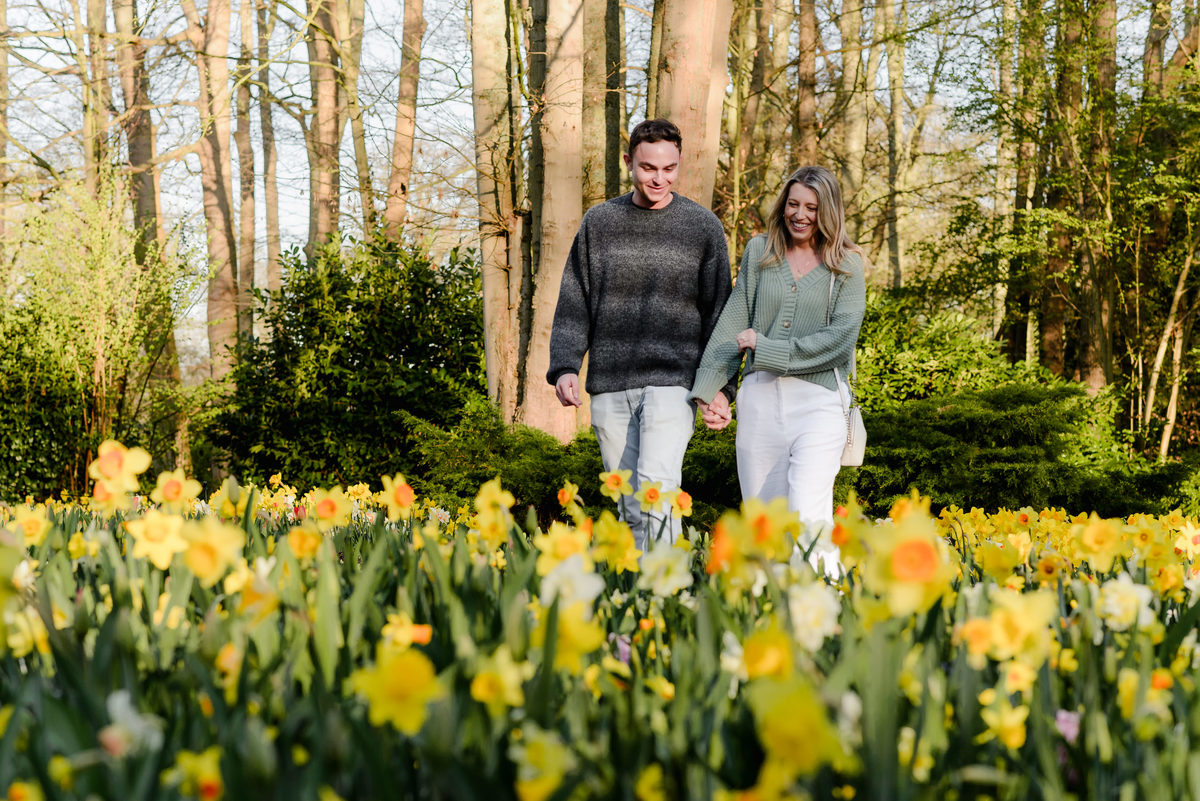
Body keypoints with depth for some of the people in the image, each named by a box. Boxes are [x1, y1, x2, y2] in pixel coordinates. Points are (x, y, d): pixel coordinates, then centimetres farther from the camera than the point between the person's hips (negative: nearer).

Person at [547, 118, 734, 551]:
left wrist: (720, 386, -2)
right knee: (630, 506, 4)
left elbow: (718, 312, 7)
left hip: (672, 382, -3)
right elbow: (573, 303, 11)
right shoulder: (599, 222, 10)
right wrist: (564, 366, -3)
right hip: (609, 387, 3)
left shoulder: (703, 226, 6)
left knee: (657, 486, -20)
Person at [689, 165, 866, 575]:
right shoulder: (759, 252, 13)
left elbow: (841, 338, -6)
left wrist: (766, 348, -9)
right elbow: (733, 325, 12)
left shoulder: (845, 265, 5)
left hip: (819, 399, -3)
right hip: (760, 398, 3)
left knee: (808, 516, -18)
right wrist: (709, 389, 4)